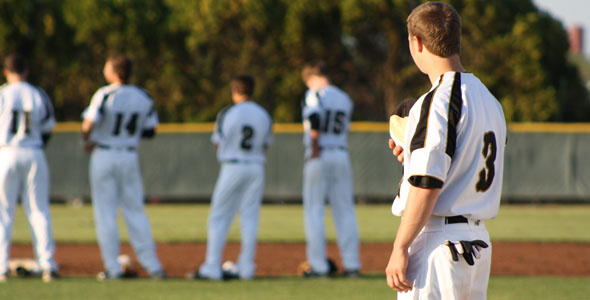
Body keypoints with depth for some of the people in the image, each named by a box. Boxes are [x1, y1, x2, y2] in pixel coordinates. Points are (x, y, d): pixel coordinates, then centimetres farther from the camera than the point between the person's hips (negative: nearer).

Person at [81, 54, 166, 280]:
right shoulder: (143, 98, 2)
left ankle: (113, 268, 0)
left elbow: (88, 126, -20)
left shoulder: (105, 95, -14)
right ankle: (152, 266, 5)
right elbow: (150, 131, 5)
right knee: (135, 211, 10)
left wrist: (87, 141, 0)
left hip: (103, 157, -4)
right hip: (130, 157, 4)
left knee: (105, 212, 2)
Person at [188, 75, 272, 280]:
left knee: (219, 217, 2)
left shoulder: (227, 114, -7)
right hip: (256, 167, 3)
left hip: (232, 168, -3)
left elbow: (217, 145, -3)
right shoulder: (264, 116, 4)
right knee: (250, 217, 7)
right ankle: (246, 268, 5)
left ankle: (211, 268, -3)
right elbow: (265, 146, 7)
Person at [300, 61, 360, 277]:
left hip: (319, 157, -5)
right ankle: (351, 265, 6)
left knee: (314, 210, 1)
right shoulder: (345, 98, 15)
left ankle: (318, 266, -2)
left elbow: (314, 118, -22)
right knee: (344, 210, 8)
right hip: (341, 155, 5)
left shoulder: (314, 94, -5)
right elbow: (343, 128, 14)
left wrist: (314, 147, -17)